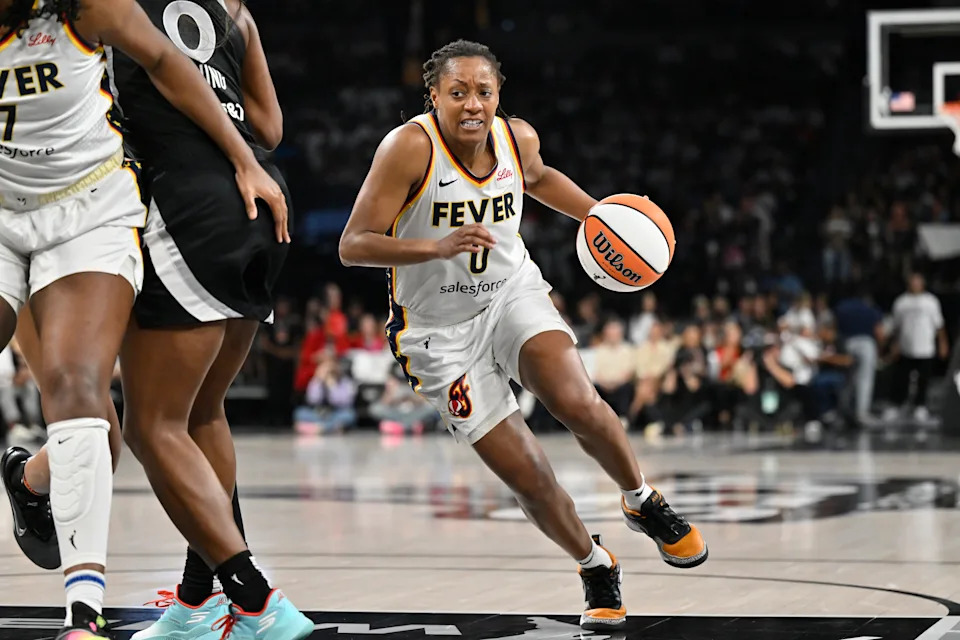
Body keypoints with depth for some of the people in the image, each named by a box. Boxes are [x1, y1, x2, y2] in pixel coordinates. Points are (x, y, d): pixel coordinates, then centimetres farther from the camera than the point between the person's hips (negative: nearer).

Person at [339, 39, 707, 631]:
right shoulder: (411, 147, -22)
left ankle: (643, 501, 3)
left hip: (513, 294, 3)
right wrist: (439, 247, -39)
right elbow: (353, 246, -26)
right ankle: (597, 568, 21)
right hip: (442, 330, -3)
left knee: (578, 404, -25)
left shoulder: (517, 137, -6)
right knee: (527, 476, -6)